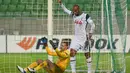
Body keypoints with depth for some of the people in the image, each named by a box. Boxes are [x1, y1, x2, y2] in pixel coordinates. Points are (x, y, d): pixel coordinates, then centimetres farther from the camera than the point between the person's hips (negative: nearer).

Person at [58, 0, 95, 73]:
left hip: (84, 38, -5)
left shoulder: (85, 16, -11)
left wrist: (90, 34, -12)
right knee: (72, 52, -10)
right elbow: (65, 10, 16)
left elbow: (93, 25, -10)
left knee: (87, 54, 3)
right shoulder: (73, 15, 6)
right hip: (76, 37, 5)